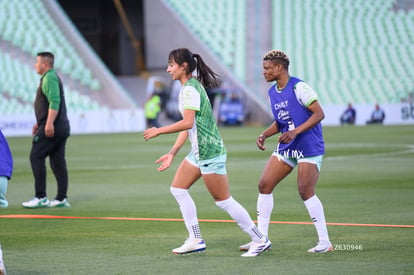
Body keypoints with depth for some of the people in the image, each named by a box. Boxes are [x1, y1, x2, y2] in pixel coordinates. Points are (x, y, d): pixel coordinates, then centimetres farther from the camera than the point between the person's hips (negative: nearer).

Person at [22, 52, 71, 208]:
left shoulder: (49, 78, -12)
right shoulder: (52, 77, 21)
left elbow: (54, 102, -24)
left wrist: (49, 124, -29)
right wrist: (39, 123, 27)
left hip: (51, 128, -10)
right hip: (61, 128, 10)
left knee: (36, 157, -8)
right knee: (58, 162, 9)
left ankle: (40, 197, -11)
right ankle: (61, 199, 8)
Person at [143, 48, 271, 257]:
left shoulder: (190, 89, -16)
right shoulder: (190, 87, 14)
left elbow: (187, 123, -25)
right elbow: (187, 127, 18)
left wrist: (158, 131, -16)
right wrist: (172, 153, 17)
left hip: (209, 152, -10)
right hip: (199, 152, 10)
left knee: (223, 201, -4)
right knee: (178, 189, 11)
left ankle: (260, 240, 4)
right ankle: (195, 240, 14)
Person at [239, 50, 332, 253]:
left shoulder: (299, 87, -15)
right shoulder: (272, 93, 10)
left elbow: (319, 114, -18)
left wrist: (295, 132, -26)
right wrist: (264, 135, 2)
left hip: (308, 147, -8)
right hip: (286, 147, 8)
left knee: (305, 192, -13)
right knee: (264, 185, 2)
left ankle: (325, 242, -3)